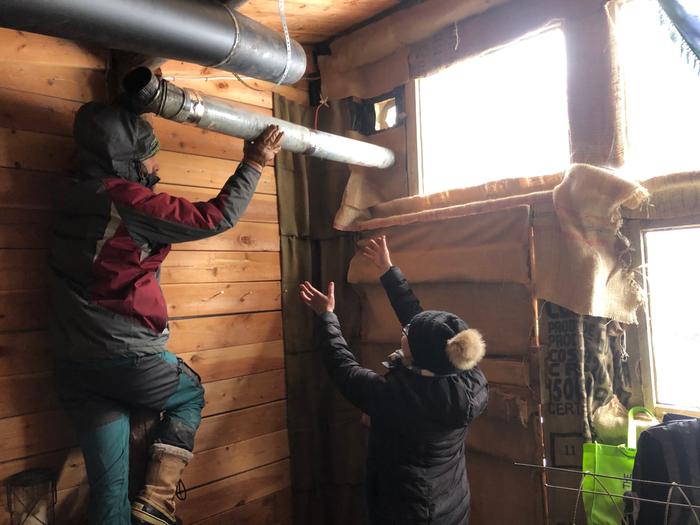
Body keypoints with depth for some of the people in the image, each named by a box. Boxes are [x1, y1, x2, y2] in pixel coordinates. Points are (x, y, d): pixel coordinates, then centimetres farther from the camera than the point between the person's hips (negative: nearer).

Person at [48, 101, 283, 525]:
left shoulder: (77, 199, 8)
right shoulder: (128, 200, -17)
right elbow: (216, 217, -12)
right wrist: (254, 164, -1)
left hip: (76, 370, 7)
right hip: (130, 360, -7)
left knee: (110, 488, 13)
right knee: (191, 397, 24)